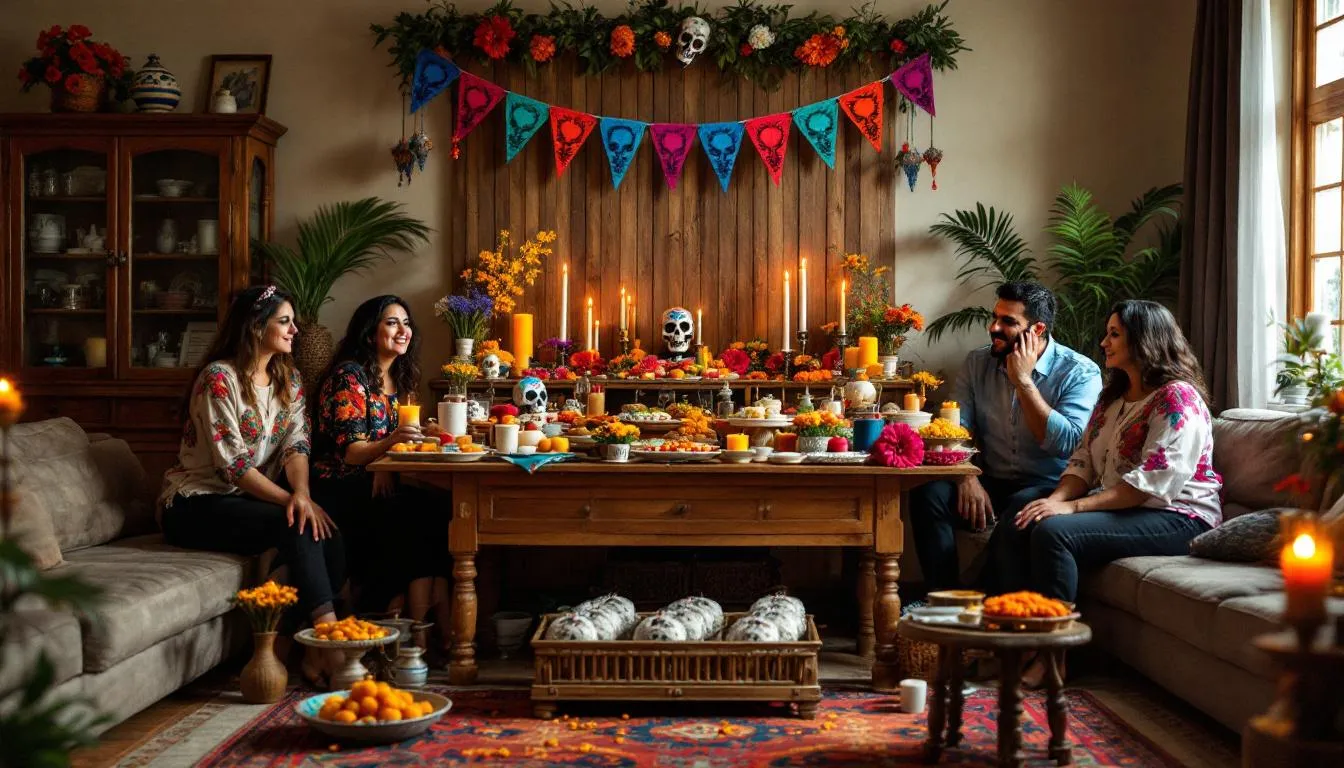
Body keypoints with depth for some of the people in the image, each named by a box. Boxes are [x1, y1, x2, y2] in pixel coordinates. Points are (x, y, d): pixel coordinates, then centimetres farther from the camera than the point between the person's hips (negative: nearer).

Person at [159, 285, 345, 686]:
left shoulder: (288, 378, 9)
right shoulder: (219, 378, -14)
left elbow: (295, 443, -4)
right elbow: (234, 465, -19)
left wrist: (301, 494, -23)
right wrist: (289, 500, -24)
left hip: (251, 497, 6)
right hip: (195, 504, -6)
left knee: (325, 528, -22)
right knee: (295, 526, -30)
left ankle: (317, 648, -22)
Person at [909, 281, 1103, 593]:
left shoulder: (1080, 373, -6)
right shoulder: (978, 363, 9)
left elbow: (1066, 444, -19)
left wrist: (1023, 381, -16)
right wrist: (967, 477, -16)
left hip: (1047, 487, -4)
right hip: (990, 482, 4)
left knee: (1022, 508, -38)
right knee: (928, 493, -25)